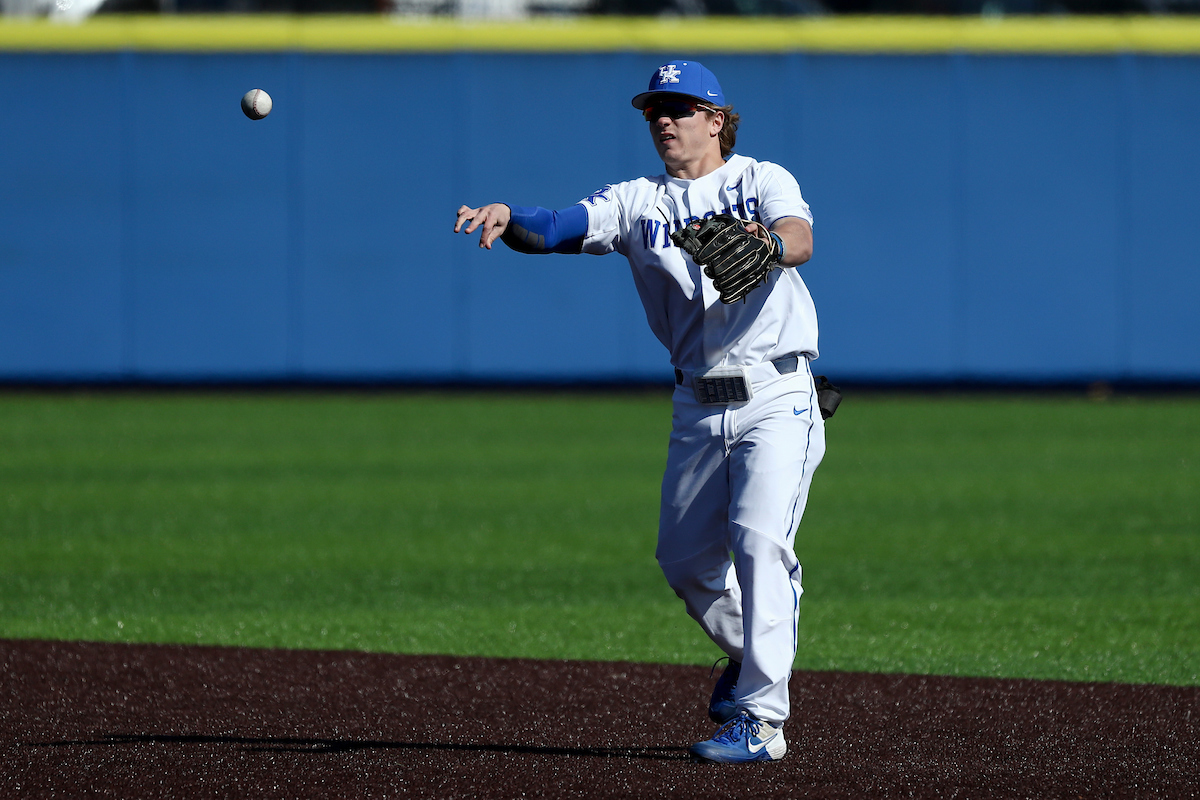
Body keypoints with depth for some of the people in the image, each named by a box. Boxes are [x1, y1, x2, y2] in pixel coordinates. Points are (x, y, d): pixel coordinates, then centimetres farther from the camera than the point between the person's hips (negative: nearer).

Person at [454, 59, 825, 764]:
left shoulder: (762, 180, 1)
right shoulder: (640, 203, 10)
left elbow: (801, 237, -21)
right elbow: (557, 229, -7)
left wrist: (768, 245, -45)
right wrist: (507, 218, -30)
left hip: (777, 400, -5)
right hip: (698, 408, 5)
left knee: (757, 539, -19)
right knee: (685, 557, 10)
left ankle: (761, 719, -19)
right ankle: (748, 652, 39)